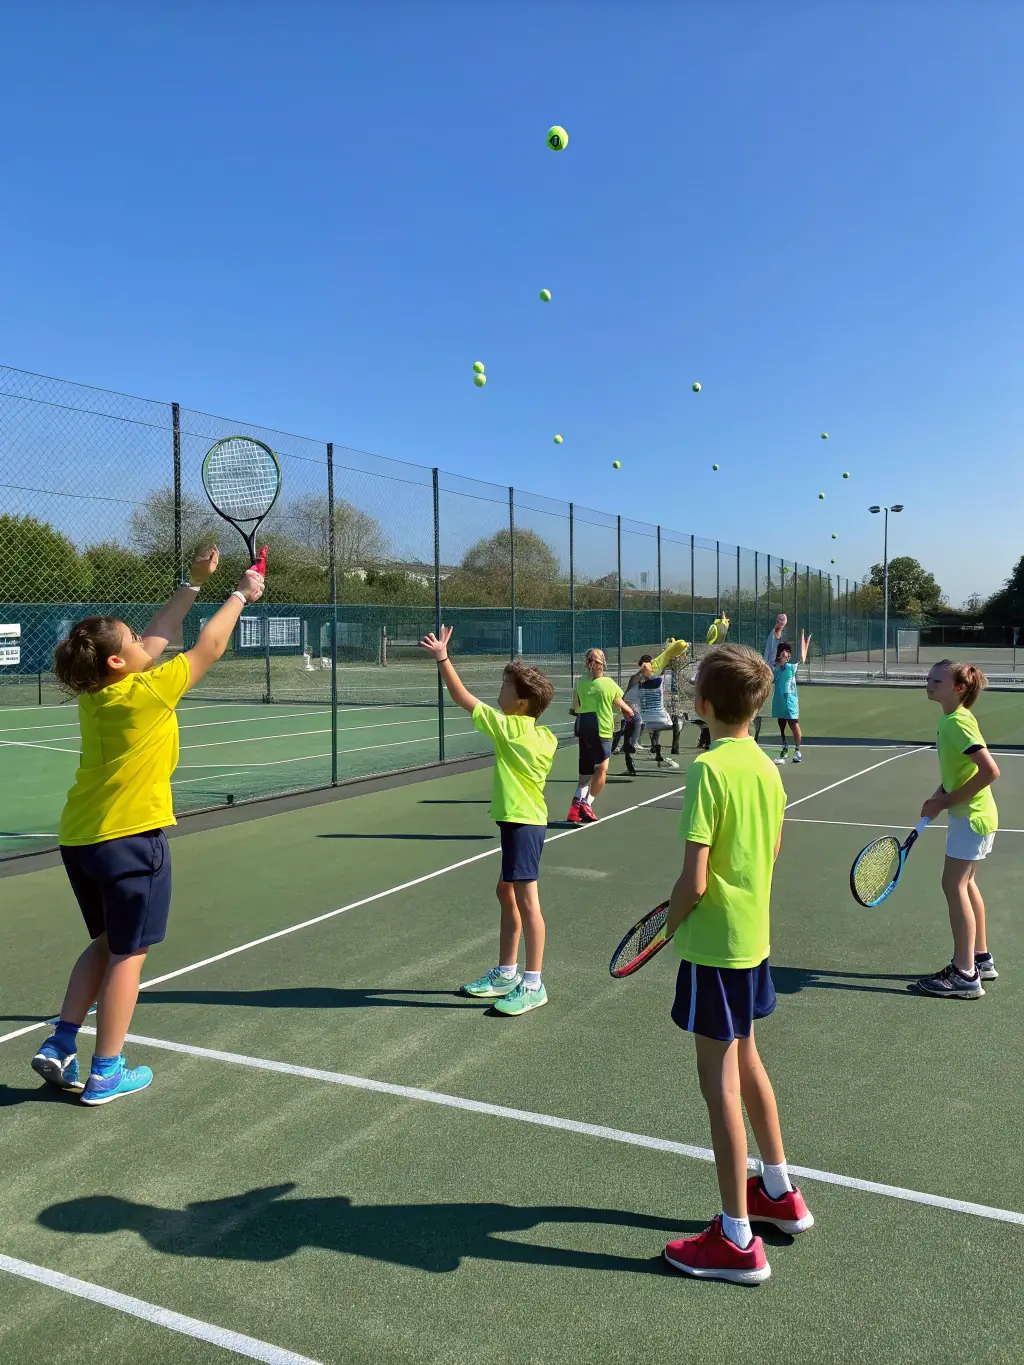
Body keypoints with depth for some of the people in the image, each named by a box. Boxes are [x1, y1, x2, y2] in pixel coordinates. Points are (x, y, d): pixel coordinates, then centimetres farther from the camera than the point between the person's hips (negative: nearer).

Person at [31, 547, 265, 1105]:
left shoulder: (94, 694, 4)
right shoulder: (146, 693, -15)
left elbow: (158, 636, 15)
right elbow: (207, 647, -5)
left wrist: (193, 583, 19)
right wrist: (241, 595, 8)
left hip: (79, 840, 8)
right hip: (130, 839, -8)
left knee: (107, 944, 23)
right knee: (128, 954, 5)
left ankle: (60, 1046, 22)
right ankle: (106, 1073, 14)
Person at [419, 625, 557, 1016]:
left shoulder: (509, 726, -15)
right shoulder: (545, 737, 6)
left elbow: (463, 698, -12)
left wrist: (442, 658, -6)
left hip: (522, 822, -10)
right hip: (524, 820, 10)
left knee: (526, 899, -5)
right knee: (506, 892, 17)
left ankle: (533, 984, 2)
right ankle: (506, 974, 28)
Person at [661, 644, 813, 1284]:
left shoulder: (710, 768, -22)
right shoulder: (766, 767, 2)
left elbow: (693, 882, -23)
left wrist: (670, 927, -6)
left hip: (714, 944, -8)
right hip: (754, 936, 8)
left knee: (720, 1084, 3)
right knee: (747, 1063, 24)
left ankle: (738, 1240, 15)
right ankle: (779, 1192, 40)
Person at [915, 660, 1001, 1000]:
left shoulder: (958, 723, -23)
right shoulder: (951, 719, 6)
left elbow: (990, 771, -29)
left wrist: (946, 801, -21)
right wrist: (939, 796, 2)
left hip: (972, 816, -10)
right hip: (968, 814, 10)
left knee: (954, 885, -7)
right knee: (966, 883, 18)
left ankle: (965, 975, -2)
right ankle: (981, 959, 31)